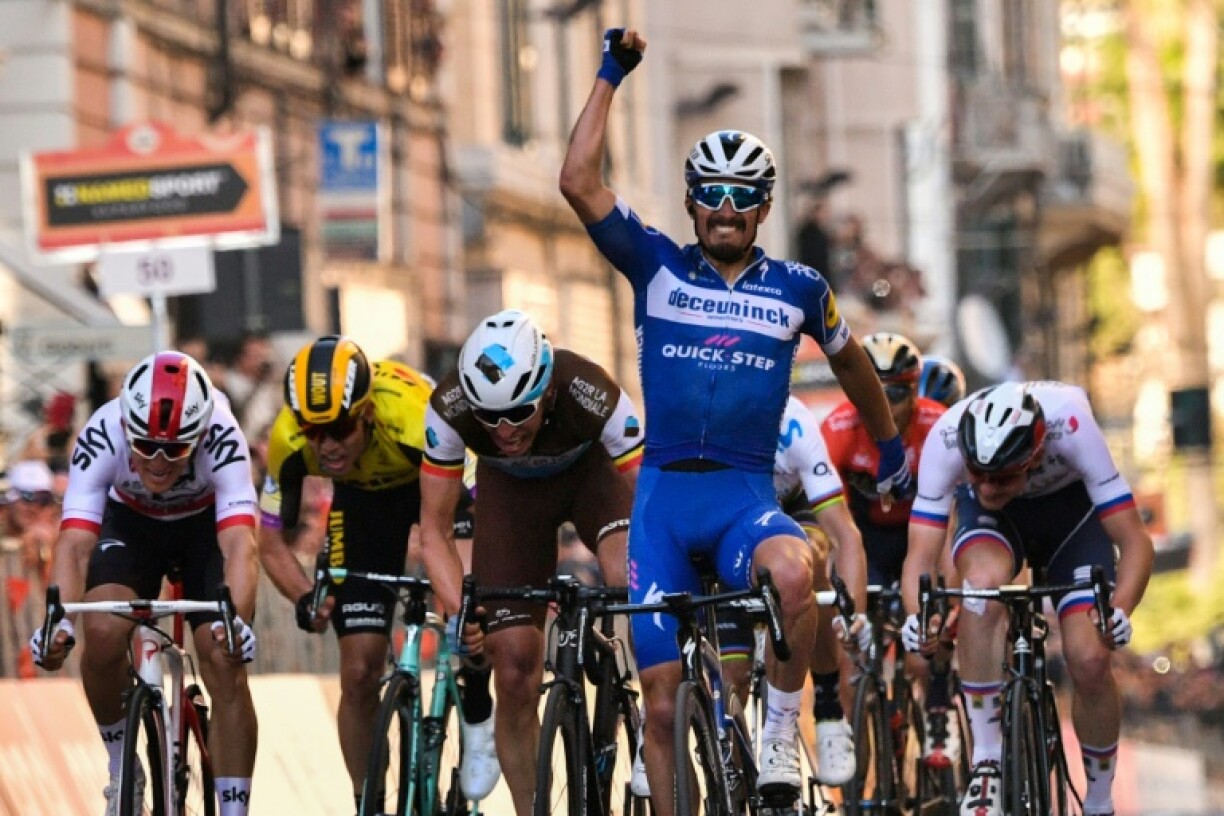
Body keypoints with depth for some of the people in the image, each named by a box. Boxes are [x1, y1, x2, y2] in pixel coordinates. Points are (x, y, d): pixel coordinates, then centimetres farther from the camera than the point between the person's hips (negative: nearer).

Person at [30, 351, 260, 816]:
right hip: (130, 523, 1)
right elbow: (75, 542, -40)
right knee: (103, 634, -26)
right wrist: (58, 620, -58)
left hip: (207, 525, -1)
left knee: (226, 666, -16)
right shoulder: (102, 435, -34)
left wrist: (236, 619, -64)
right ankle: (122, 770, -1)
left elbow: (239, 543, -46)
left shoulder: (220, 437, -37)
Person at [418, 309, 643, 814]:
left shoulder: (593, 397, -40)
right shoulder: (450, 409, -34)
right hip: (510, 488, 2)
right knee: (515, 672, -6)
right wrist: (459, 615, -38)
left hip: (590, 470, -1)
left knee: (630, 577, -34)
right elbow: (434, 530, -23)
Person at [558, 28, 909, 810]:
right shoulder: (657, 266, 4)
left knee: (793, 571, -37)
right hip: (664, 495, 1)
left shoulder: (798, 288, 6)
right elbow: (580, 182, -6)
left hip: (747, 496, -1)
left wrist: (892, 445, 34)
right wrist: (611, 77, -4)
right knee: (663, 701, -1)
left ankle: (782, 732, -18)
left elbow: (850, 362, 24)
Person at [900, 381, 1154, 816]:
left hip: (1070, 505, 0)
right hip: (992, 519, 0)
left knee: (1090, 659, -16)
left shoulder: (1070, 426, -39)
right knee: (984, 581, -35)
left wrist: (1119, 610, -52)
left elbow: (1134, 541, -35)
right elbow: (921, 554, -35)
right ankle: (986, 764, -25)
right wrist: (917, 618, -55)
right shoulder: (945, 438, -36)